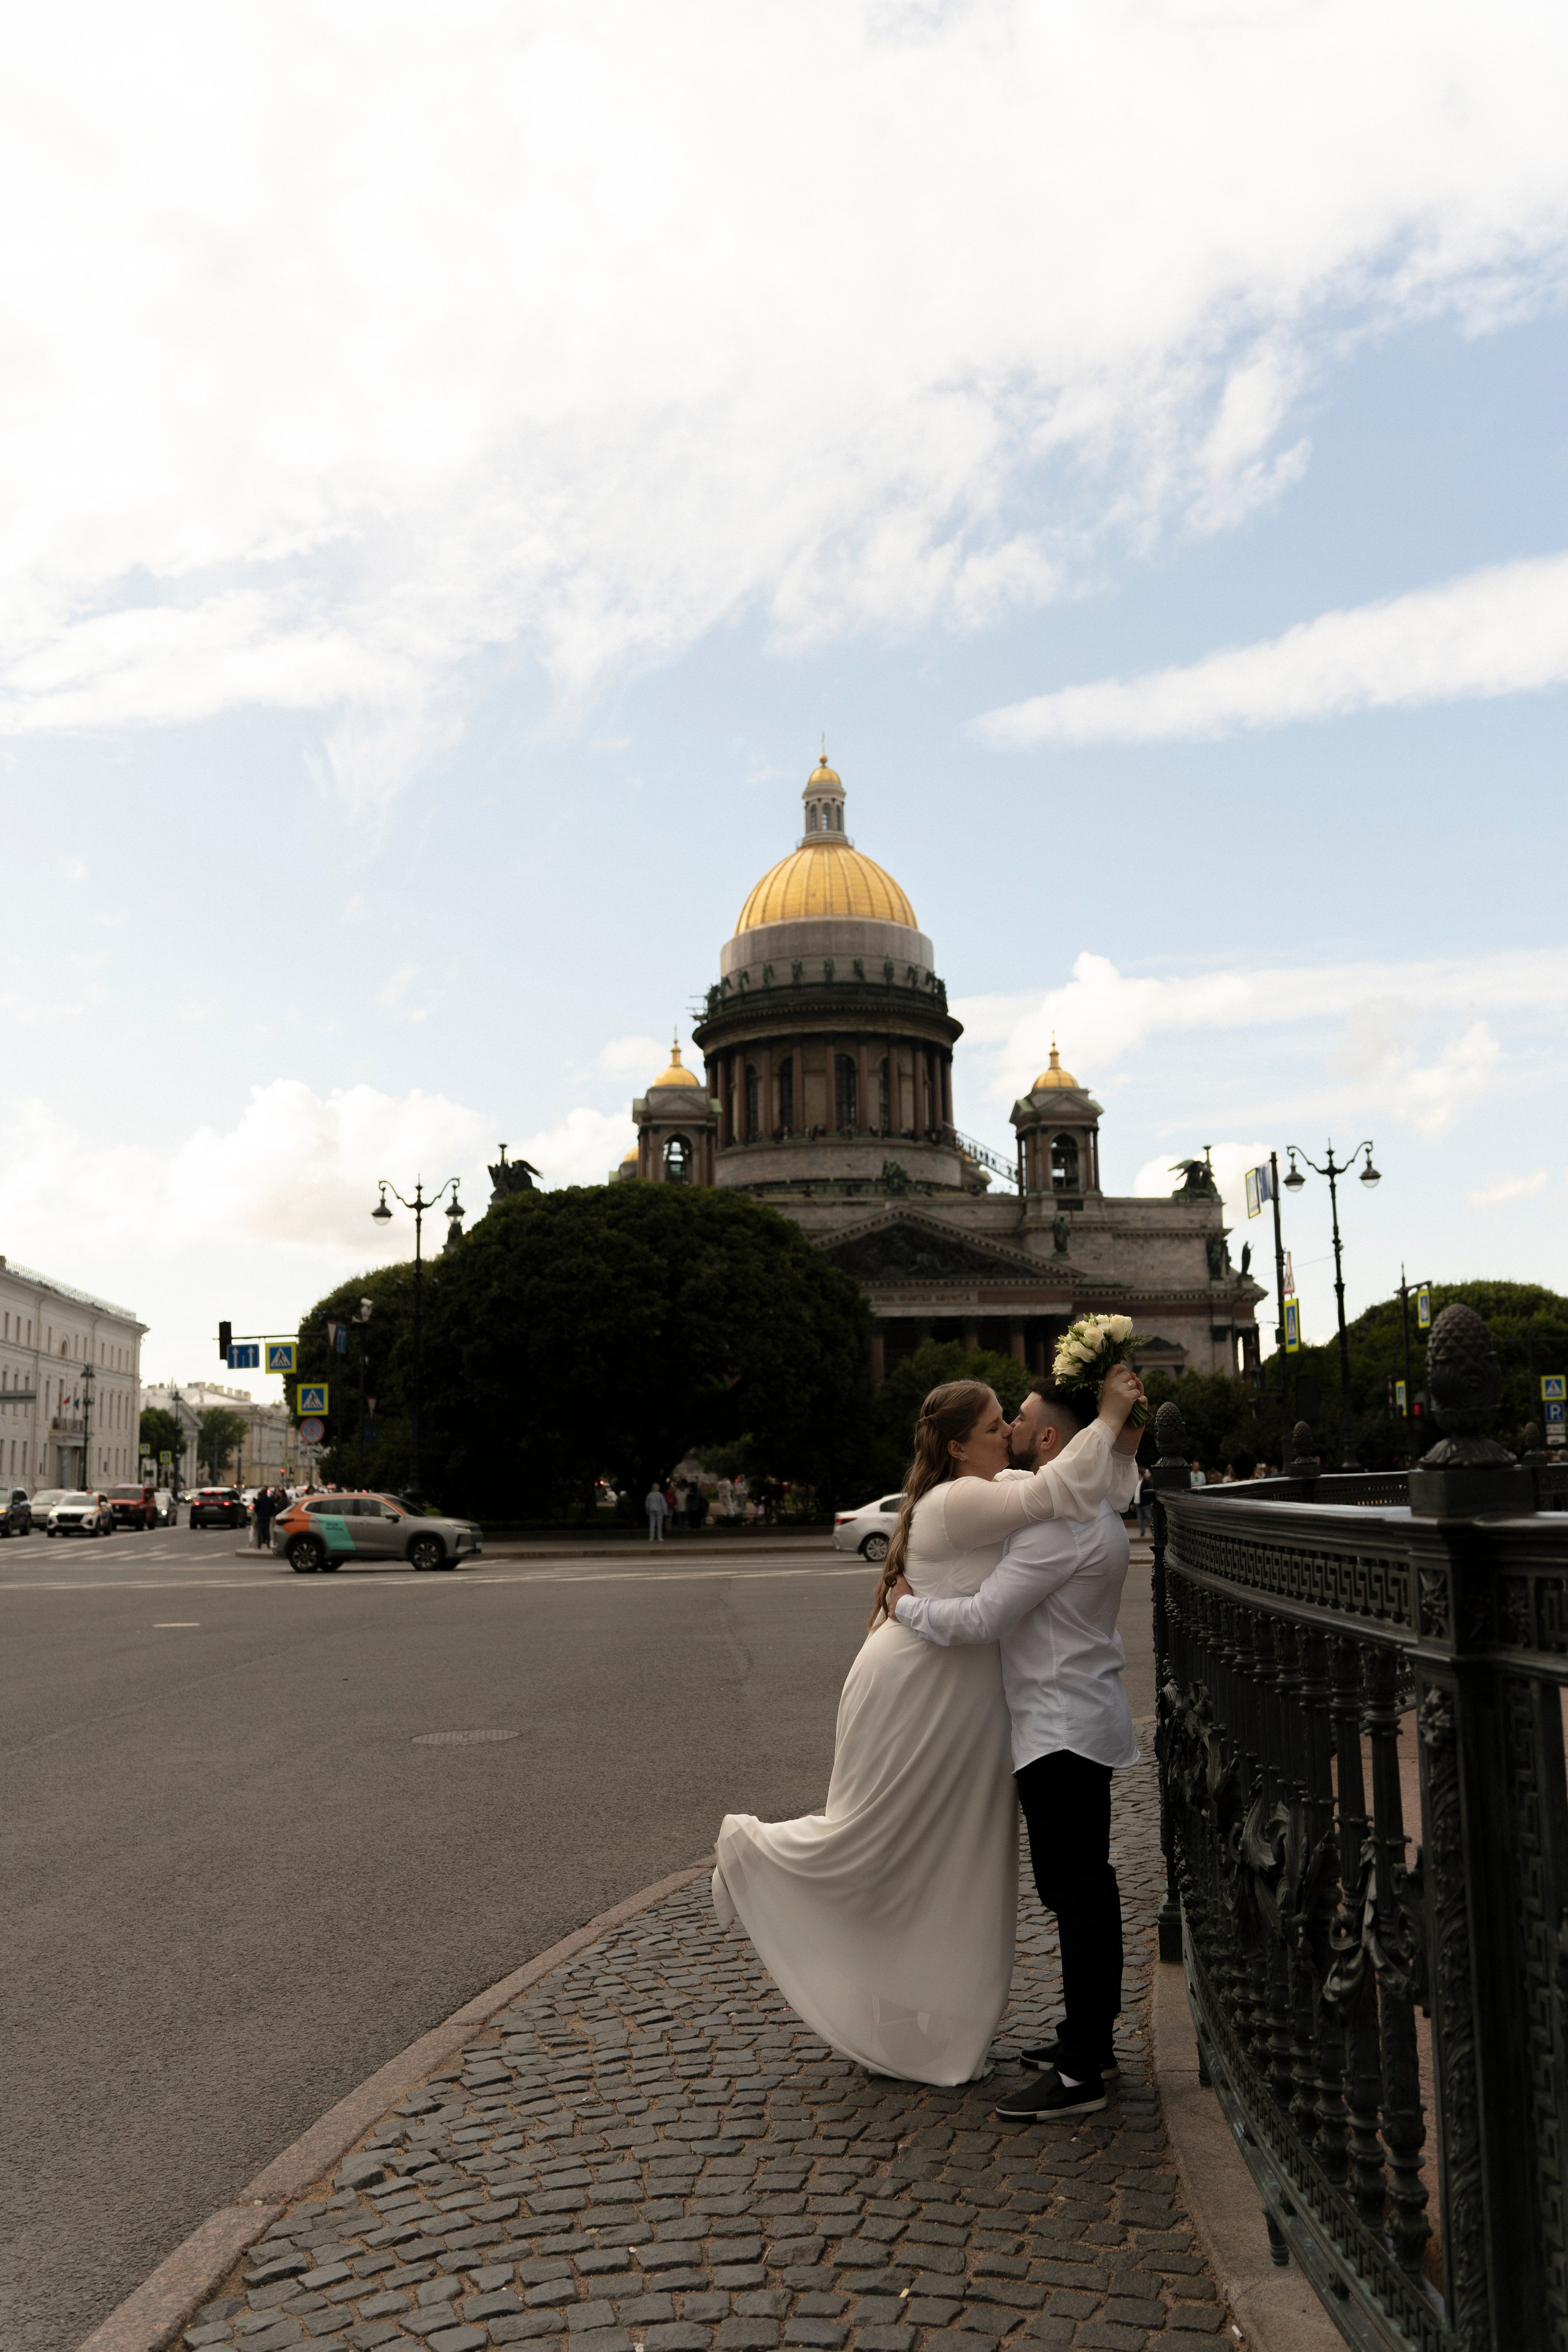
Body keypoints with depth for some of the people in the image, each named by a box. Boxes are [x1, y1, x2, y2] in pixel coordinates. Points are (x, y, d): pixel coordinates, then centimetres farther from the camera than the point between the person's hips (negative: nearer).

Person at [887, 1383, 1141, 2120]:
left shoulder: (1059, 1525, -21)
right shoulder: (1096, 1511, 13)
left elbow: (982, 1620, -23)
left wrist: (905, 1604, -9)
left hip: (1061, 1729, -11)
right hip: (1082, 1721, 11)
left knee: (1075, 1894, -6)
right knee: (1087, 1887, 16)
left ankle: (1079, 2073, 0)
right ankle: (1092, 2037, 27)